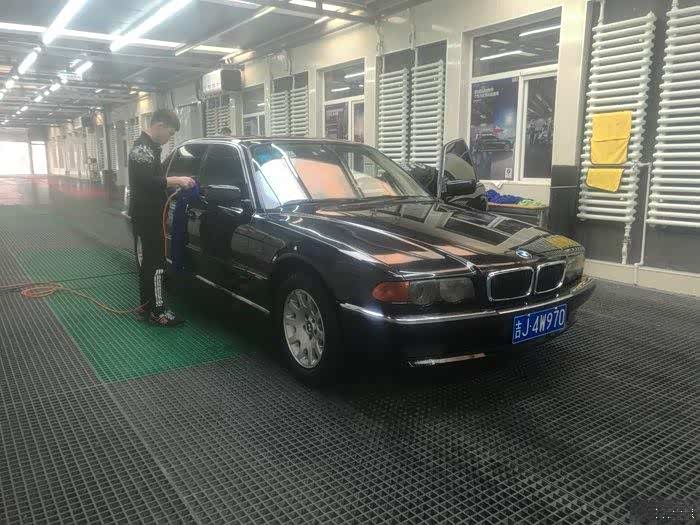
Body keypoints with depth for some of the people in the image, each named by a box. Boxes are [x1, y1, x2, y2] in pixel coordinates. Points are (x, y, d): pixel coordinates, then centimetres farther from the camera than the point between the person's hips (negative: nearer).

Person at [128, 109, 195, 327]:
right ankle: (157, 311, -4)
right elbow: (147, 181, -25)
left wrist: (174, 182, 12)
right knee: (156, 263, -9)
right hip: (146, 216, -11)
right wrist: (175, 181, -21)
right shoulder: (142, 148, -14)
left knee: (149, 260, 15)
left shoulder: (150, 147, 18)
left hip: (151, 214, 11)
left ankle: (147, 306, 24)